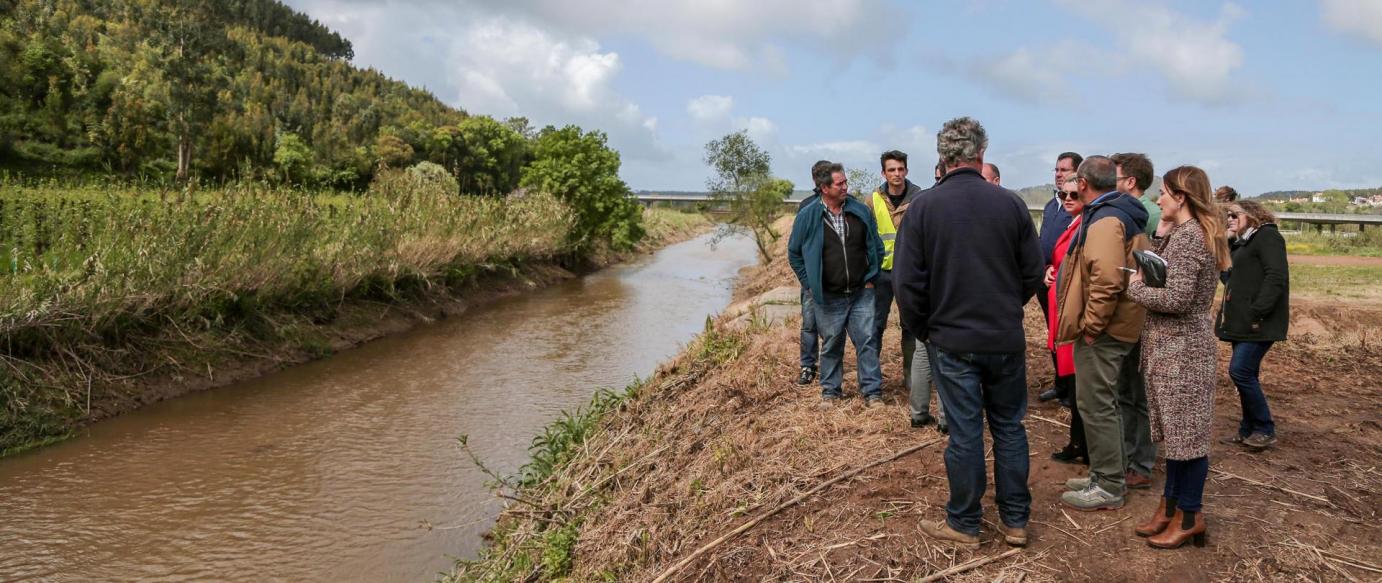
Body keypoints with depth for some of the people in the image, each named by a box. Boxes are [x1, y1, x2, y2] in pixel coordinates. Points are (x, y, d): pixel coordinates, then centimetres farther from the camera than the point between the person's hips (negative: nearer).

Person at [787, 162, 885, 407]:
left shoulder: (861, 211, -1)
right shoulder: (808, 216, -6)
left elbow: (876, 247, 10)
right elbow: (794, 253, 4)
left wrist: (871, 278, 6)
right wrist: (810, 283, 1)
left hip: (861, 294, 1)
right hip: (828, 297, -1)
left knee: (866, 342, 2)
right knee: (831, 345, 10)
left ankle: (872, 391, 12)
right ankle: (830, 391, 24)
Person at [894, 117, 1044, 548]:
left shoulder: (923, 208, -10)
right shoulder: (1011, 204, -4)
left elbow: (907, 281, -10)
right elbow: (1033, 272, 2)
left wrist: (922, 330, 5)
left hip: (952, 341, -2)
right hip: (1007, 339, 2)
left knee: (965, 432, 6)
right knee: (1009, 427, 15)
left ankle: (963, 524, 20)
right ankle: (1015, 521, 25)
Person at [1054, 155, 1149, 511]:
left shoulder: (1104, 220, -18)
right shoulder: (1126, 215, 16)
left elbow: (1107, 280, -29)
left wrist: (1091, 325, -20)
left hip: (1103, 330, -11)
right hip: (1120, 325, 11)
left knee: (1096, 405, -3)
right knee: (1103, 403, 18)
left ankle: (1108, 488, 6)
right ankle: (1104, 476, 30)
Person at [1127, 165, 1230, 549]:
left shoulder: (1186, 237, -18)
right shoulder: (1195, 233, 14)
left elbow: (1176, 299, -24)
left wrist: (1136, 288, -9)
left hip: (1180, 348, -10)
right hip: (1176, 345, 10)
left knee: (1184, 432, 0)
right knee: (1176, 430, 15)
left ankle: (1190, 516, 11)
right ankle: (1173, 504, 24)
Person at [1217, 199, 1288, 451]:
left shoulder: (1267, 236, -8)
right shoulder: (1242, 243, 21)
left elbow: (1276, 277, -19)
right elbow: (1233, 279, 19)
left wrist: (1257, 312, -23)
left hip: (1258, 323, -9)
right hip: (1243, 323, 9)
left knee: (1240, 371, -13)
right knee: (1246, 375, 11)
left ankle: (1265, 430, -1)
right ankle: (1249, 431, 18)